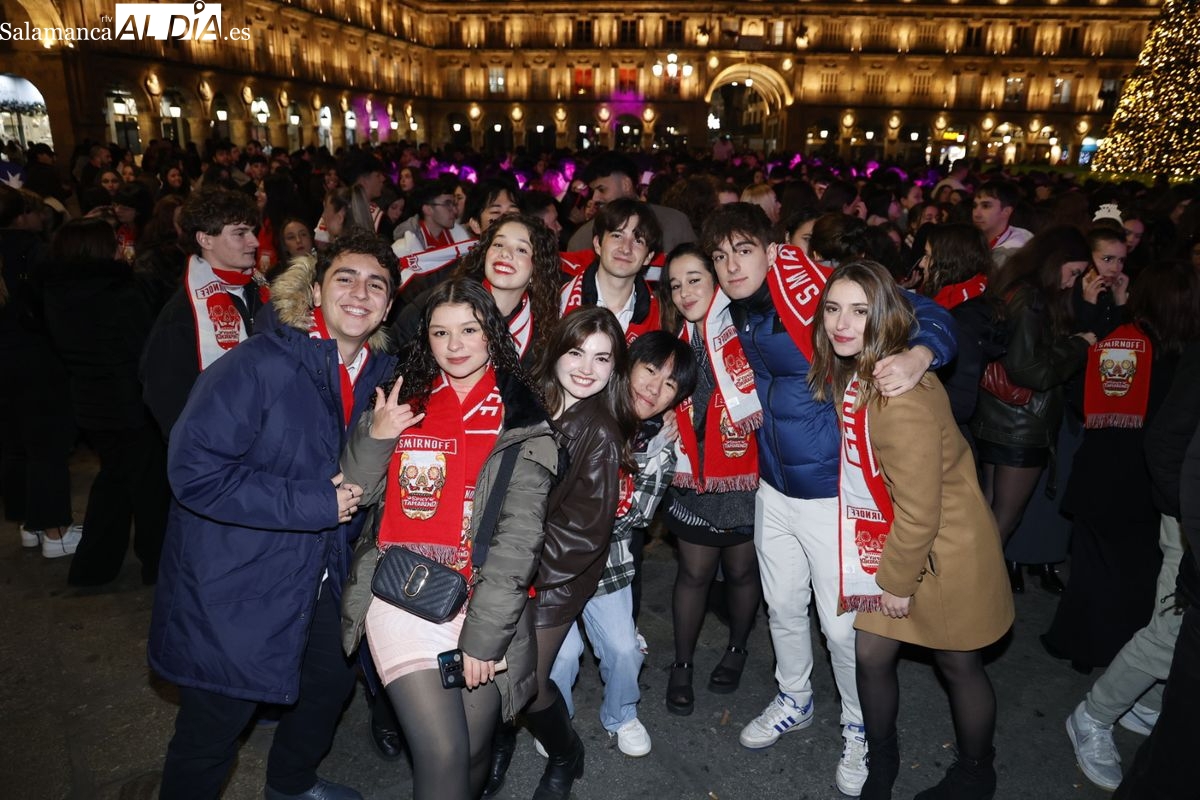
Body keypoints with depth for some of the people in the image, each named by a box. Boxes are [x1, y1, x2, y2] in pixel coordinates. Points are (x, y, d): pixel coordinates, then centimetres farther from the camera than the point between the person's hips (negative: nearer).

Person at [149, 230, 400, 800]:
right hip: (233, 589, -7)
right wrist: (314, 503, -26)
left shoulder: (382, 375, 0)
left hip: (318, 582, 7)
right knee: (211, 733, 10)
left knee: (331, 684, 25)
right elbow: (194, 471, -28)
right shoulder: (259, 366, -23)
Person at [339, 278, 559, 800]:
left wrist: (483, 633, -12)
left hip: (485, 604, -1)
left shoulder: (522, 422, 0)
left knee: (473, 755, 9)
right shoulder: (403, 406, 10)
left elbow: (519, 535, -8)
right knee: (442, 753, -10)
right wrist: (374, 439, -8)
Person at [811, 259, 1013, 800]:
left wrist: (898, 580, -13)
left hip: (943, 551, -7)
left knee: (958, 666, 16)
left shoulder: (902, 395, -32)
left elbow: (918, 509, -26)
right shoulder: (850, 373, -5)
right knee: (871, 657, 14)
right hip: (887, 542, 7)